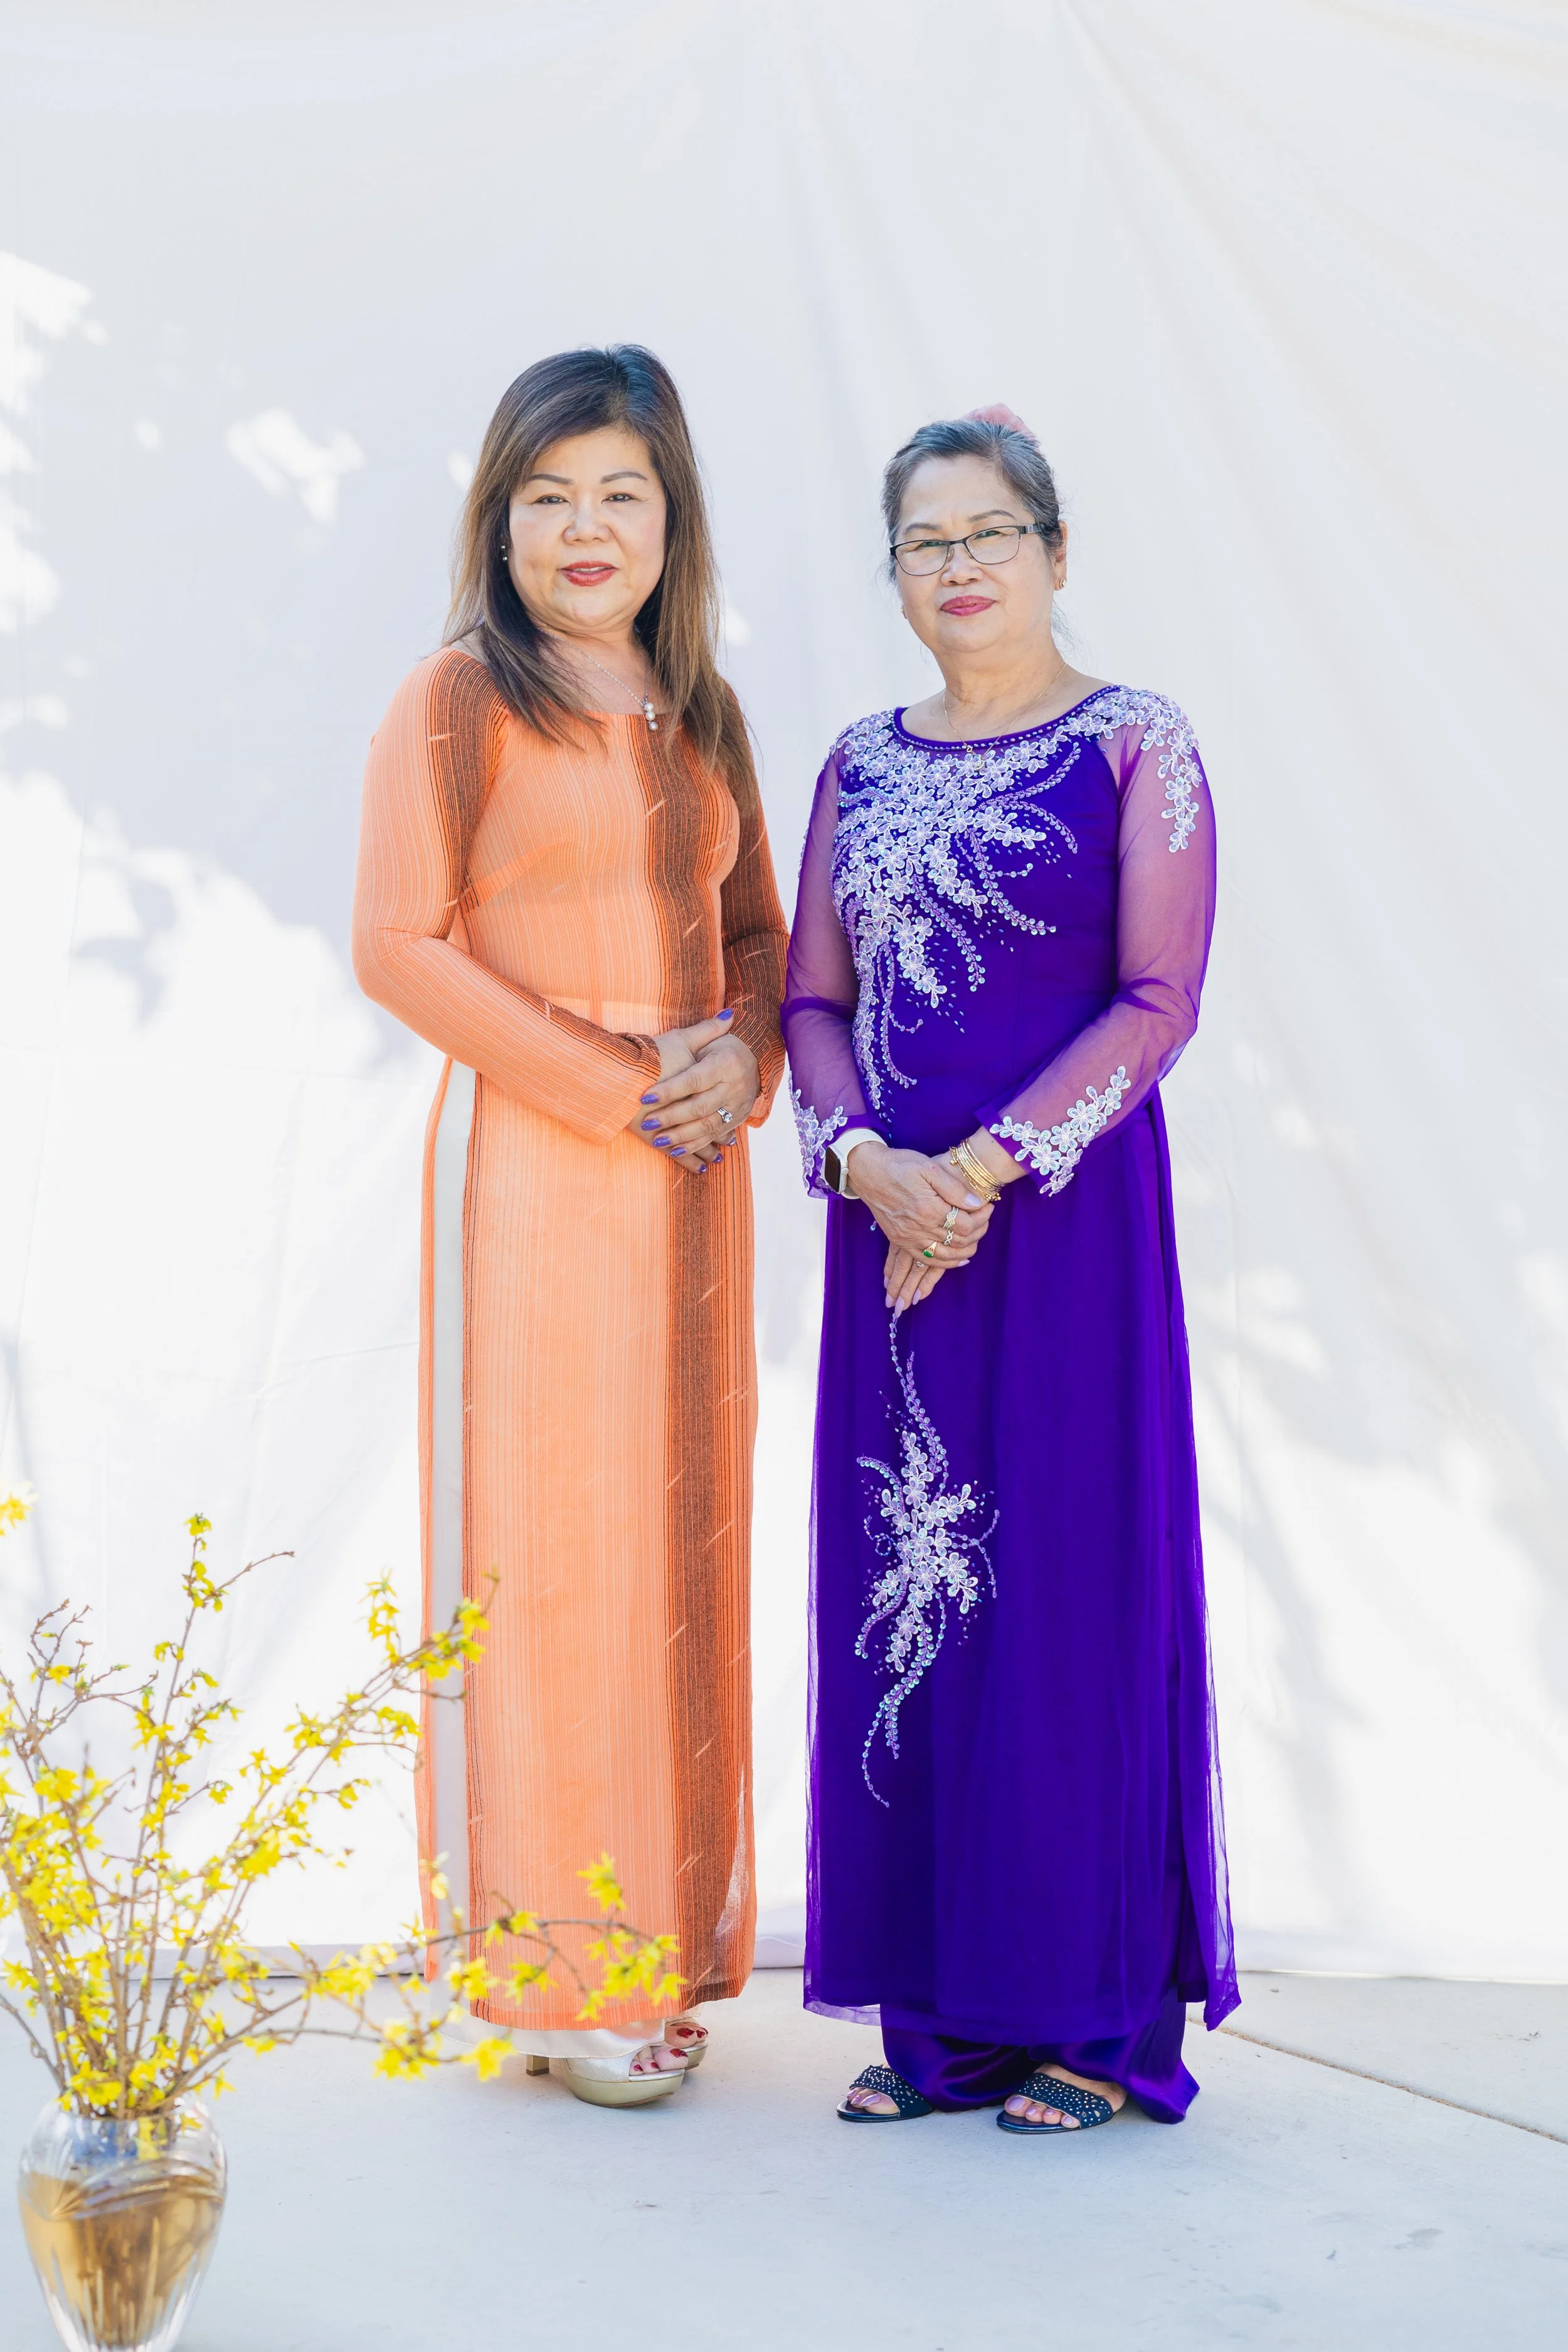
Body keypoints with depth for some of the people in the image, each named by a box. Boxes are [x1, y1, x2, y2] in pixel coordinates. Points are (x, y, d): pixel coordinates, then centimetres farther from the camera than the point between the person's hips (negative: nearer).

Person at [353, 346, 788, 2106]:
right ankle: (553, 1968, 7)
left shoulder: (699, 711, 15)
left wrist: (740, 1053, -4)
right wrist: (612, 1084, -13)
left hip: (691, 1172, 6)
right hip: (530, 1166, -6)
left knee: (680, 1530, 8)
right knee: (543, 1540, -2)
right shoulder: (457, 700, -3)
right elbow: (398, 944, -10)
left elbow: (755, 930, 18)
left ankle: (663, 1939, 19)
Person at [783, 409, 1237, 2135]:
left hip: (1064, 1213, -5)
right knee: (902, 1583, 5)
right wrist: (868, 1165, -9)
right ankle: (946, 2012, 15)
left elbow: (1158, 999, -9)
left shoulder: (1134, 748, -1)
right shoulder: (862, 765, 13)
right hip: (892, 1213, 5)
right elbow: (813, 998, 10)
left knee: (1069, 1579, -2)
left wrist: (987, 1167, -16)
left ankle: (1100, 2016, 9)